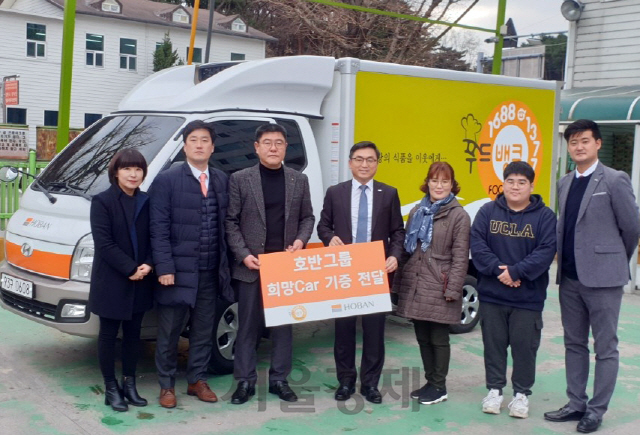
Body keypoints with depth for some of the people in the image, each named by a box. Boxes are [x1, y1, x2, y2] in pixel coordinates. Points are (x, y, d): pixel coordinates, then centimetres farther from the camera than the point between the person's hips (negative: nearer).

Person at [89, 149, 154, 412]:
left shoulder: (146, 202, 6)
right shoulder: (102, 201, -8)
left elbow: (153, 238, 7)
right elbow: (104, 243, -15)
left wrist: (148, 265, -11)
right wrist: (130, 269, -18)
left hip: (140, 282, 5)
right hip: (111, 282, -5)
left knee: (133, 333, 13)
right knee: (109, 334, 6)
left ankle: (129, 384, 24)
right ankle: (111, 388, 16)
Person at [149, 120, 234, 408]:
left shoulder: (222, 181, 8)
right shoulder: (166, 180, -6)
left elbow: (225, 225, 9)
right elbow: (159, 230, -9)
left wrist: (225, 264, 4)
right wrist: (164, 267, -15)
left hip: (210, 272, 4)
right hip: (177, 270, -4)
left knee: (203, 330, 15)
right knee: (169, 332, 8)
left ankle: (197, 380, 30)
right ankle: (166, 385, 23)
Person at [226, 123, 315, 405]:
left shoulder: (299, 180, 8)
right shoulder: (240, 180, 0)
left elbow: (307, 217, 13)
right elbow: (231, 222, -1)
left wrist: (301, 240, -6)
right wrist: (243, 254, -11)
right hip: (251, 266, -2)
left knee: (283, 324, 9)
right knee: (248, 326, 5)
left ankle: (279, 379, 20)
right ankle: (245, 381, 15)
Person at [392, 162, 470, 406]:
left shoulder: (458, 216, -5)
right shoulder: (417, 212, 13)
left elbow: (460, 257, -9)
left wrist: (453, 290, -14)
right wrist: (399, 283, 13)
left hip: (439, 289, -6)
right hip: (414, 287, 6)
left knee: (438, 338, 3)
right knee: (422, 337, 13)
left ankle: (439, 387, 16)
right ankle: (430, 382, 26)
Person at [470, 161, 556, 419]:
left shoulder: (544, 216, -2)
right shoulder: (488, 211, 2)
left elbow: (546, 251, -11)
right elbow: (477, 244, -5)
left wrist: (516, 271, -19)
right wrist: (497, 269, -18)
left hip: (528, 297, -1)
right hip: (491, 294, 2)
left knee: (525, 346, 7)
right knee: (494, 344, 11)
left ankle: (522, 394, 23)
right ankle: (495, 390, 25)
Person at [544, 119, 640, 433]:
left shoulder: (615, 180, -7)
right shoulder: (564, 184, 11)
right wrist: (561, 255, 12)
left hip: (602, 277, -6)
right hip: (570, 278, 7)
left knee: (605, 348, 4)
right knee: (574, 344, 13)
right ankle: (576, 404, 24)